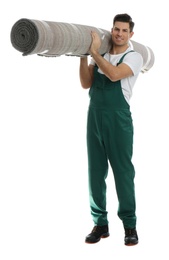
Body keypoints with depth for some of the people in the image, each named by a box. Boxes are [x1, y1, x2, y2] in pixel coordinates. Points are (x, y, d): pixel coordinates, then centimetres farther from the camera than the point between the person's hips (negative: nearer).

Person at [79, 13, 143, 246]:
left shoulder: (134, 57, -2)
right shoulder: (100, 56, 13)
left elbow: (114, 75, -21)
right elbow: (86, 83, 3)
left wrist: (94, 52, -16)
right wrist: (83, 55, -5)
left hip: (118, 119, -5)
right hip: (94, 117, 5)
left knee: (123, 172, 0)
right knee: (96, 172, 7)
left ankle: (130, 225, 11)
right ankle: (100, 224, 17)